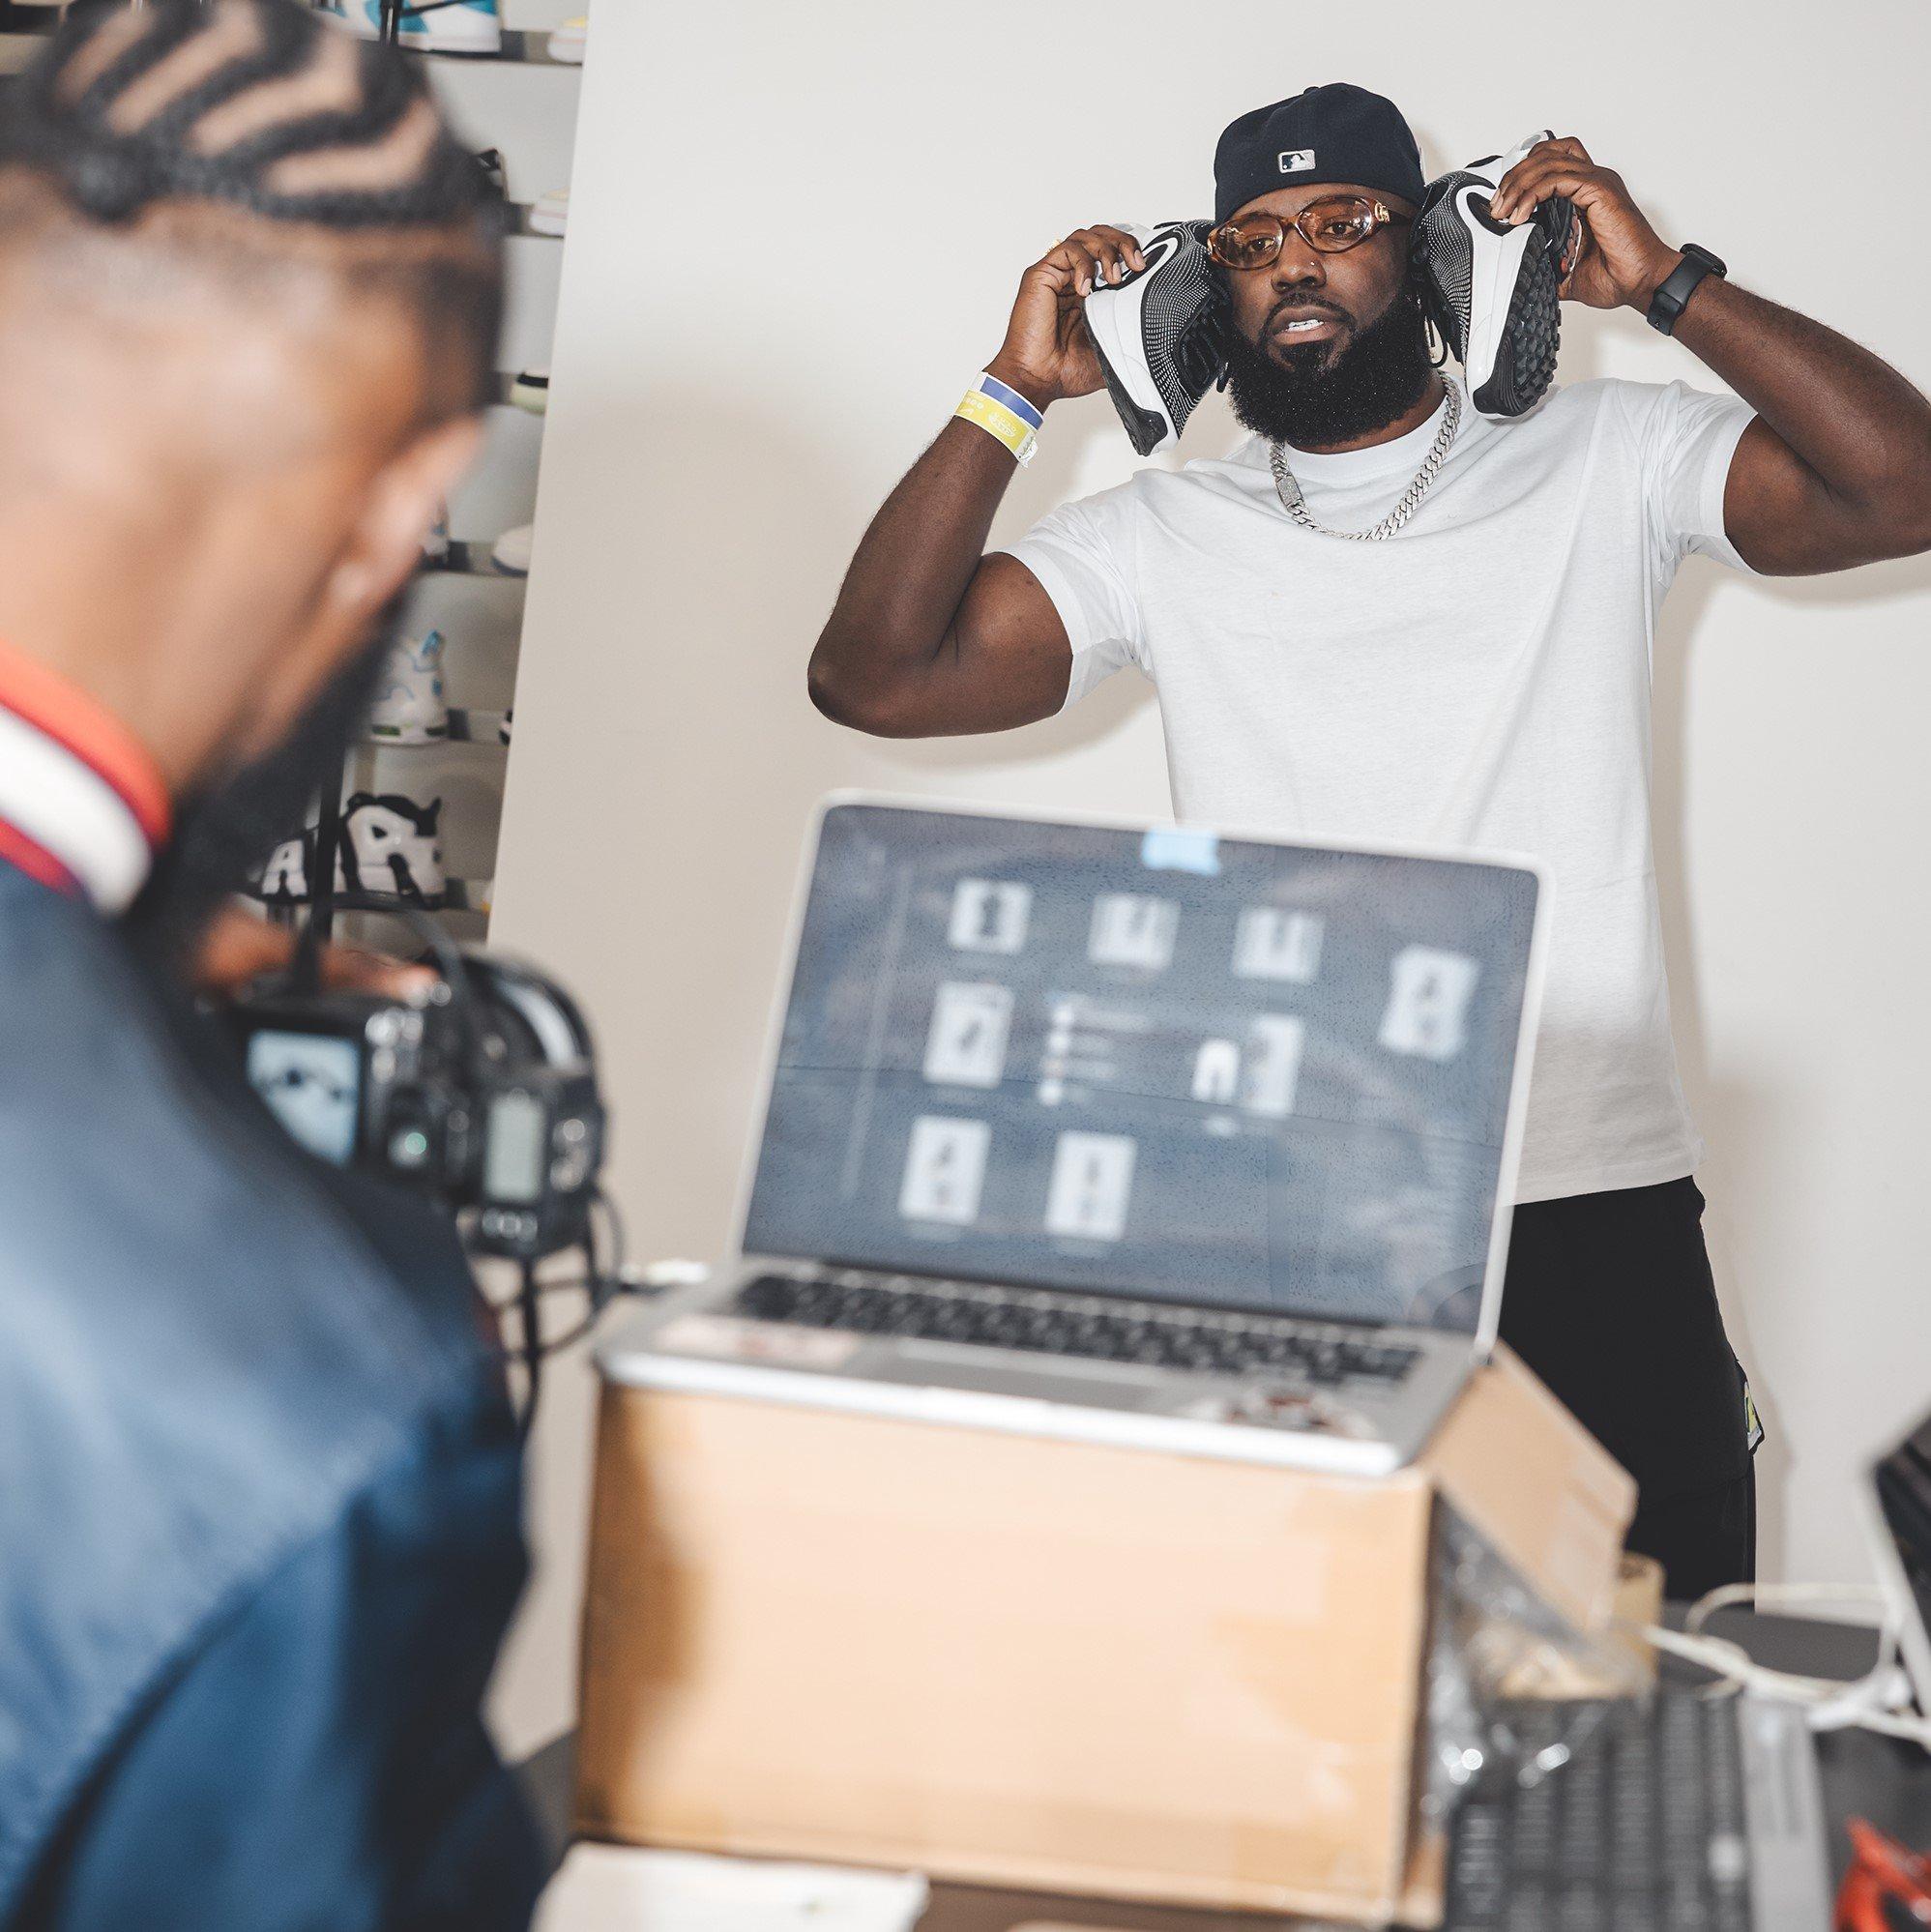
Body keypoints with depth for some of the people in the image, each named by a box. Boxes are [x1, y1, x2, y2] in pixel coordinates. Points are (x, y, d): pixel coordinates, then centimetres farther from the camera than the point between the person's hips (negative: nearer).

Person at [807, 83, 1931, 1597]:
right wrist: (1018, 392, 1)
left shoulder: (1603, 464, 7)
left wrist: (1664, 285, -6)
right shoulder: (1171, 535, 11)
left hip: (1597, 1224, 0)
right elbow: (878, 676, 3)